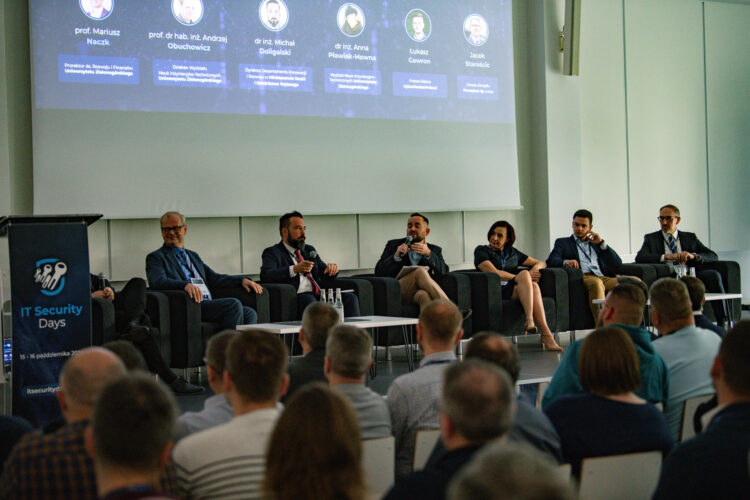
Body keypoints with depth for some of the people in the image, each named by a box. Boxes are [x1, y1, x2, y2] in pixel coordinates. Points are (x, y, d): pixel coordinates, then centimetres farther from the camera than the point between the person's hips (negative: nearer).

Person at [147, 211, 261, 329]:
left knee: (249, 313, -18)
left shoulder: (193, 256, 30)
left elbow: (214, 278, 28)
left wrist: (242, 280, 11)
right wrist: (186, 285, -30)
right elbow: (158, 281, -12)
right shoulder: (155, 257, 8)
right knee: (233, 304, -27)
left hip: (209, 304, 7)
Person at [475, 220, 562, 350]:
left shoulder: (512, 252, 27)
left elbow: (541, 263, 29)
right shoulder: (481, 251, 11)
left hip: (516, 290, 5)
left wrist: (536, 267, 4)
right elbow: (494, 272, -6)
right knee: (524, 274, -31)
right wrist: (521, 278, -10)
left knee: (533, 286, -32)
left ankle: (546, 334, -43)